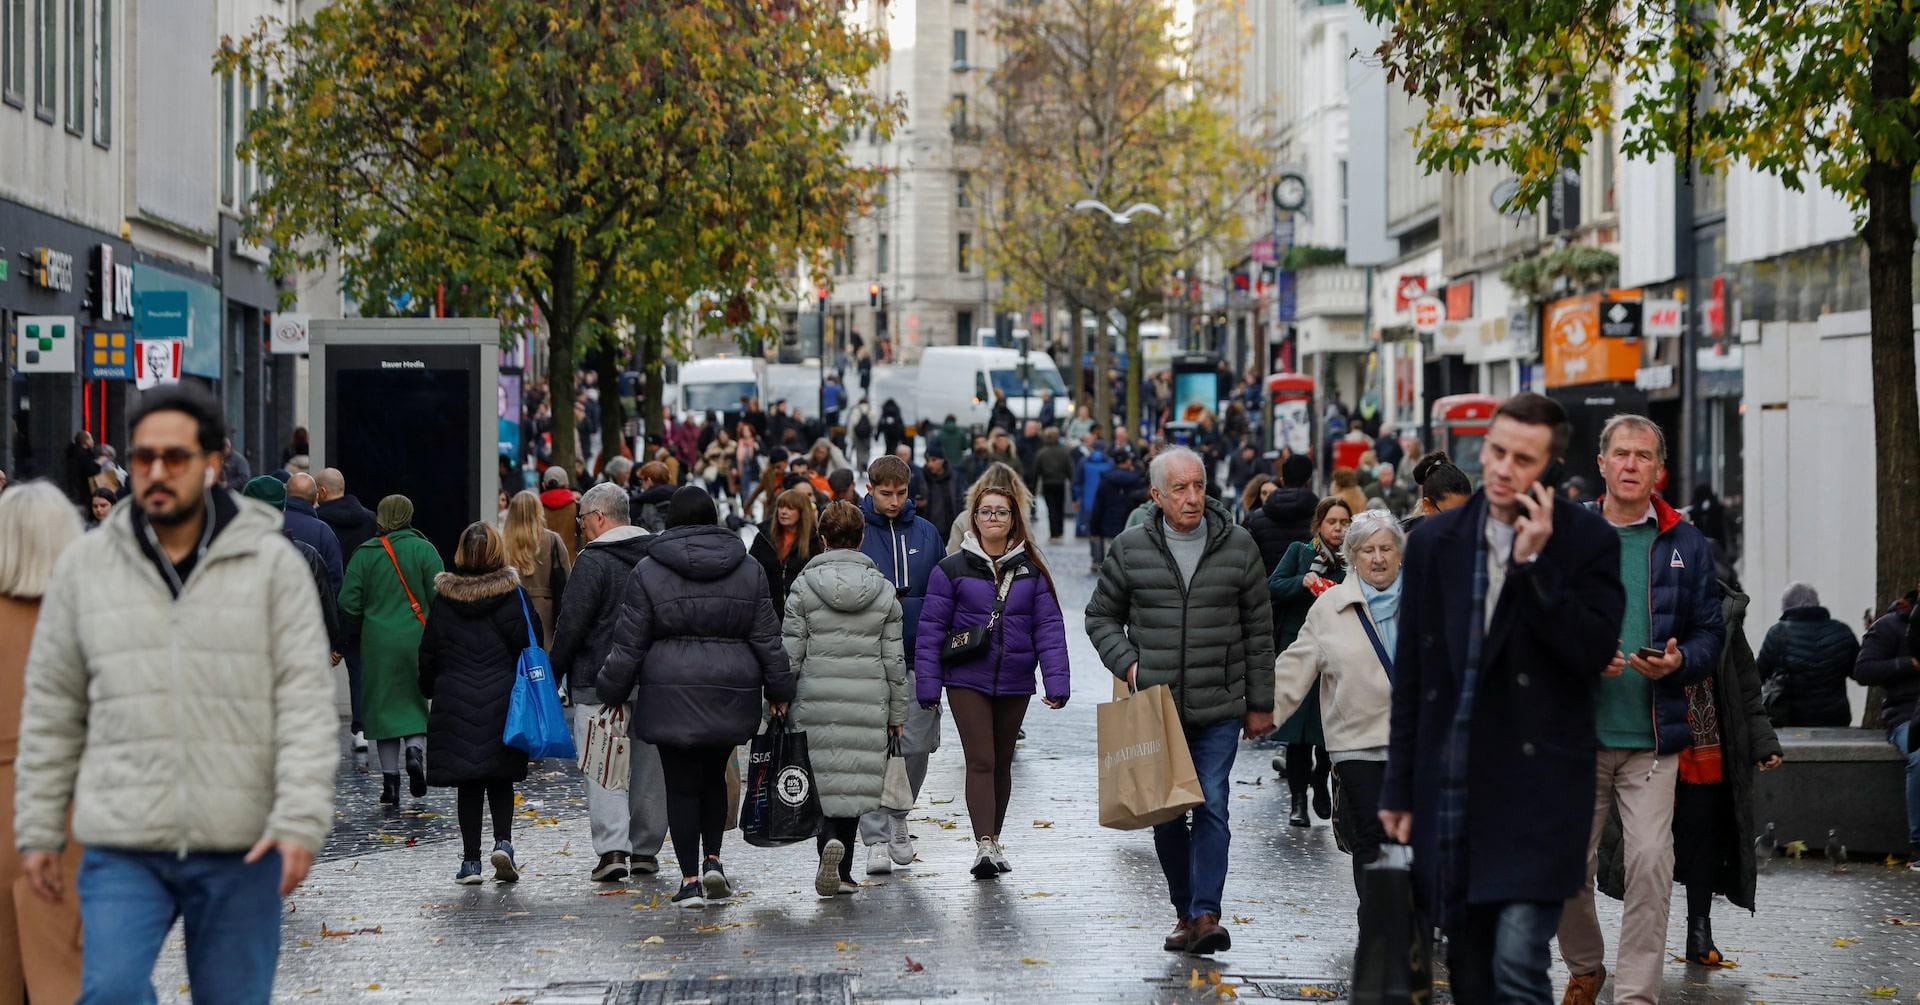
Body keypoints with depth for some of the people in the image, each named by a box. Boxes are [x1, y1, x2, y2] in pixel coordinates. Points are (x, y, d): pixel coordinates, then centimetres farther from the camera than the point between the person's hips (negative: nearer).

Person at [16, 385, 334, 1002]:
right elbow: (52, 709, 11)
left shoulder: (272, 564, -1)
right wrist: (38, 829, 9)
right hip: (122, 847, 1)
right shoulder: (83, 567, 7)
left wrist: (301, 820, -17)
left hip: (241, 848, -1)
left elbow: (306, 700, -6)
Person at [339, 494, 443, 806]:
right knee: (415, 699, 13)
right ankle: (416, 749, -13)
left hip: (377, 641, 1)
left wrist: (364, 627, 15)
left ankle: (390, 779, 4)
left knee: (384, 705, 6)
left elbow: (348, 605, -2)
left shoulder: (364, 554, 0)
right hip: (416, 640, -1)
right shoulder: (423, 549, -3)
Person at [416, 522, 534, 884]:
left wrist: (430, 691, 20)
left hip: (455, 703, 1)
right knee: (500, 779, 10)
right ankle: (503, 841, -11)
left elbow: (428, 651, 6)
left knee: (467, 785, 6)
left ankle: (471, 860, 5)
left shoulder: (444, 598, 0)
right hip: (502, 700, -1)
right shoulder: (512, 595, -3)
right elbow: (528, 645, -3)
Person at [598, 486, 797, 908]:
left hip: (671, 695, -2)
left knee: (682, 785, 3)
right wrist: (779, 690, 15)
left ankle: (690, 879, 1)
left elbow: (629, 644, -2)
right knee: (715, 777, 19)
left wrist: (613, 693, 9)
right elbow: (767, 638, 6)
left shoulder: (648, 572, -3)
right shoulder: (749, 571, 4)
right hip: (731, 696, 3)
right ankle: (712, 859, 7)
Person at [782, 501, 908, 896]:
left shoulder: (804, 586, -3)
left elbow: (791, 653, -3)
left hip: (816, 701, -1)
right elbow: (894, 660, 5)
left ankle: (831, 841, -23)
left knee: (823, 780, 4)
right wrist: (897, 713, 12)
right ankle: (842, 872, 7)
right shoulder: (883, 590, 3)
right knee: (855, 783, 8)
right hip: (868, 705, 1)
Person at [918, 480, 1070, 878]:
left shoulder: (1031, 571, 6)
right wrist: (928, 684, -6)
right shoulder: (952, 569, -1)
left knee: (1002, 763, 14)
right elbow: (932, 628, -1)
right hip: (967, 679, -3)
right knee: (980, 761, -12)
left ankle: (994, 842, 26)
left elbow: (1049, 627, 3)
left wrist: (1057, 681, -6)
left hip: (1015, 682, 3)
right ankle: (984, 846, -18)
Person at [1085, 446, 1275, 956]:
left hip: (1220, 710, -1)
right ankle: (1184, 911, 19)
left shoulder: (1238, 546, 2)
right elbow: (1101, 616, 12)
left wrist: (1260, 703, 6)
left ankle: (1206, 913, -12)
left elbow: (1259, 630, 7)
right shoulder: (1130, 550, 1)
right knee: (1167, 816, 8)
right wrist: (1127, 664, -6)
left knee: (1211, 808, -10)